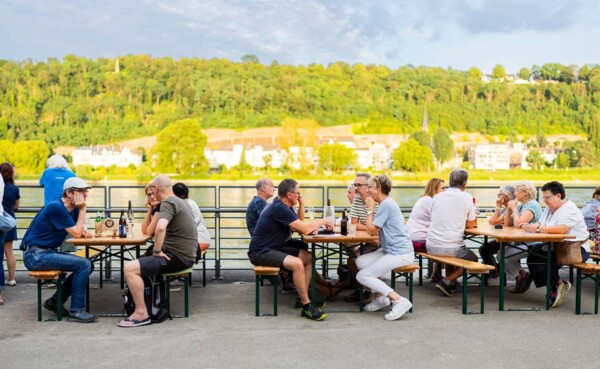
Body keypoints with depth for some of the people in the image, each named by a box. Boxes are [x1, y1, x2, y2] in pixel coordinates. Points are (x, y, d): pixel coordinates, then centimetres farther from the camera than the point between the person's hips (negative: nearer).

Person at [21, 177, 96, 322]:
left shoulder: (73, 209, 9)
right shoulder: (56, 207, -18)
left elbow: (79, 232, 11)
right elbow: (76, 234, -16)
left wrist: (84, 232, -12)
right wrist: (83, 209, -12)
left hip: (48, 252, 9)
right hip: (35, 255, -9)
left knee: (88, 266, 6)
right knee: (84, 265, -19)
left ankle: (56, 301, 14)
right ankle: (76, 311, -12)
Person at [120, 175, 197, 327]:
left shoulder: (168, 203, -14)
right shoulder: (178, 201, 17)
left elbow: (160, 227, -34)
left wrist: (157, 251, -23)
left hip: (177, 257, -10)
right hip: (184, 255, 10)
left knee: (130, 268, -15)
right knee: (141, 262, 26)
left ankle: (141, 313, -11)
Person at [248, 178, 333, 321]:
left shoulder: (285, 207, 11)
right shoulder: (279, 208, -22)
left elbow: (300, 227, 11)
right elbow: (304, 229, -23)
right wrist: (324, 221, -8)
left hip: (274, 248, 10)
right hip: (260, 253, -10)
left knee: (309, 258, 3)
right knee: (297, 263, -29)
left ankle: (303, 297, 4)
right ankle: (307, 307, -18)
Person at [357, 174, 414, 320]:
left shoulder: (386, 205, -16)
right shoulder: (387, 203, 17)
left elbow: (371, 230, -14)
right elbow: (374, 230, 18)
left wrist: (370, 209, -6)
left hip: (400, 254, -10)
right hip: (390, 250, 10)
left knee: (362, 276, -10)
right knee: (360, 261, 8)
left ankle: (399, 301, -14)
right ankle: (380, 297, 9)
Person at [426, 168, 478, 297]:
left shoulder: (437, 197, 9)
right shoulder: (467, 197, -2)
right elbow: (470, 225, 7)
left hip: (431, 246, 5)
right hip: (451, 248, -5)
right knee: (473, 259, 23)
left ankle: (449, 281, 29)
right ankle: (446, 282, 4)